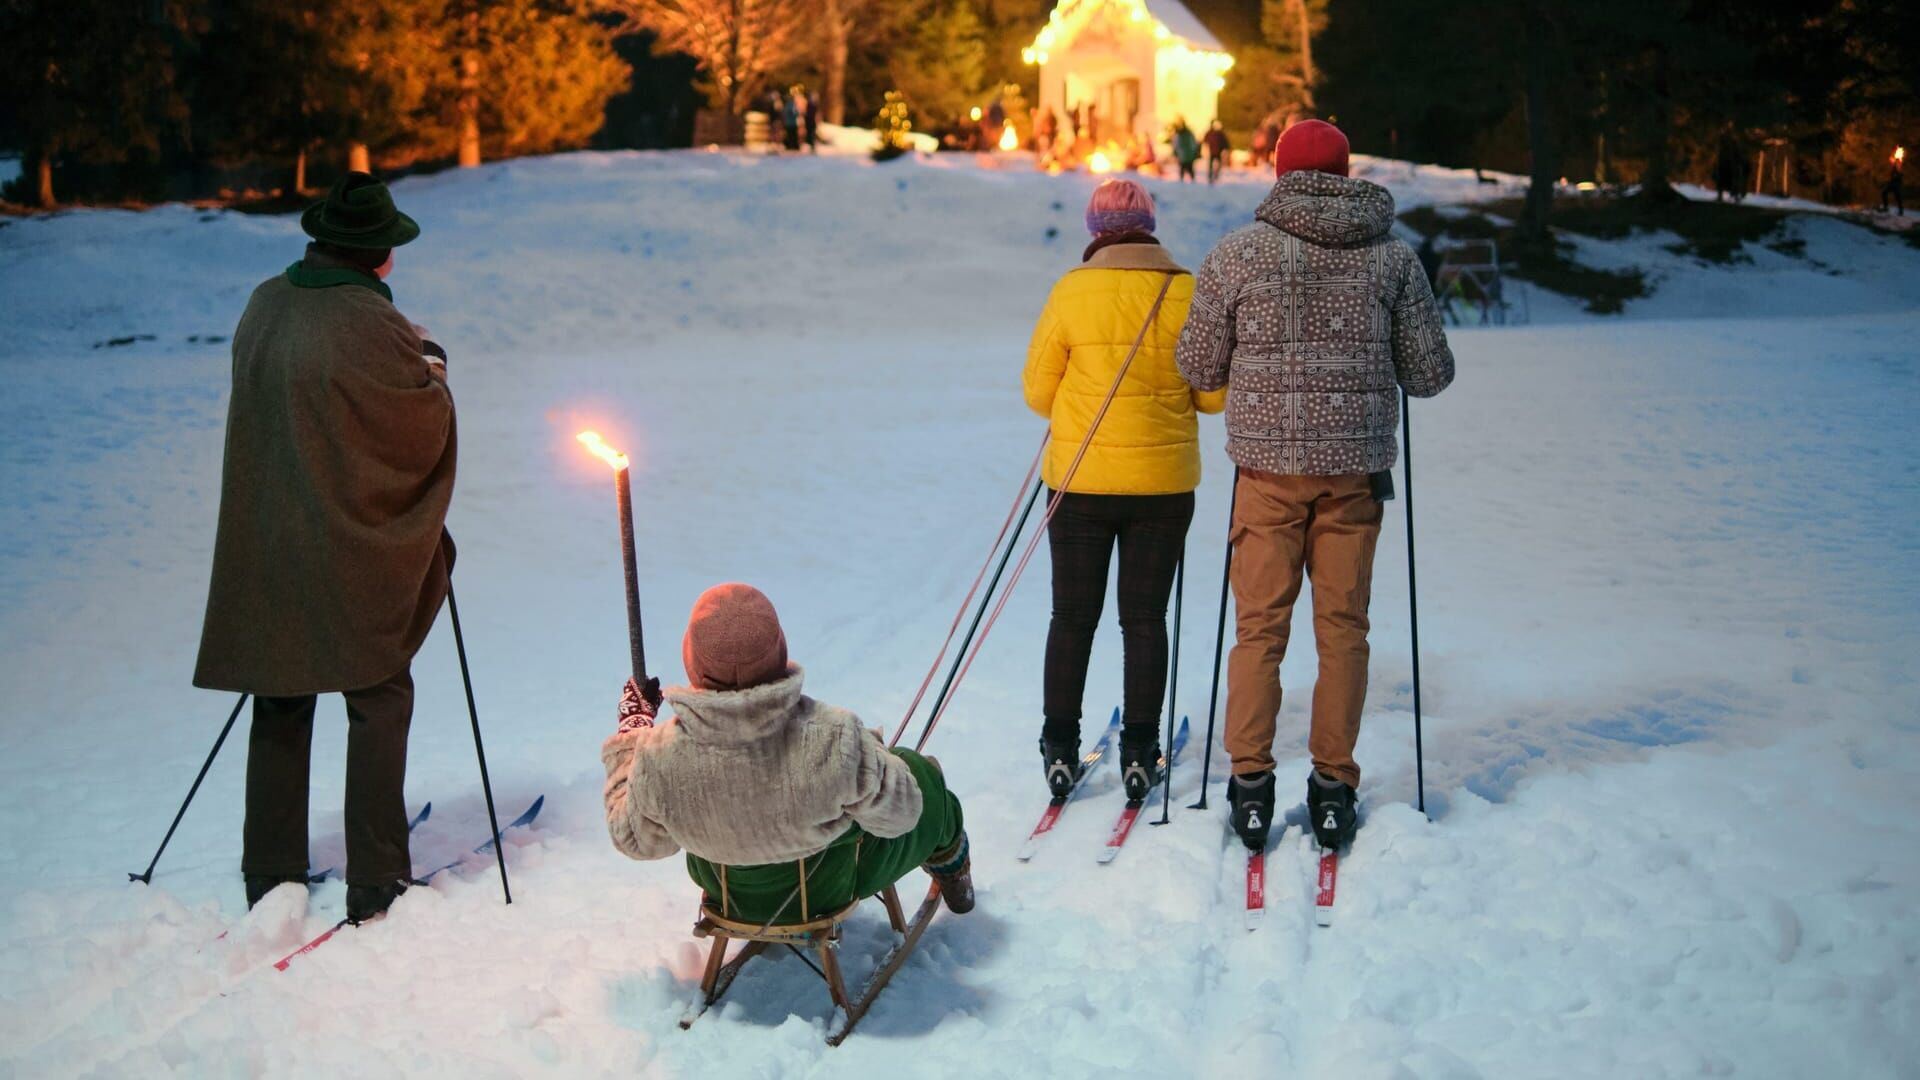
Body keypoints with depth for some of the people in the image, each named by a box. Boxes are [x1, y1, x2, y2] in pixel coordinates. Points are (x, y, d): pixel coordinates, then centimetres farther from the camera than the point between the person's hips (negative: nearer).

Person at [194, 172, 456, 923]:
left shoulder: (265, 305, 2)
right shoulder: (370, 326, -18)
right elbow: (427, 431, -10)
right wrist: (431, 367, 8)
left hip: (265, 549, 6)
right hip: (353, 552, -6)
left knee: (280, 703, 15)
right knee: (379, 701, 6)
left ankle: (270, 878, 23)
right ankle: (375, 882, 9)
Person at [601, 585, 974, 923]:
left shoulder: (660, 758, -35)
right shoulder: (834, 740, -41)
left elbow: (637, 841, -12)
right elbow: (898, 815, -22)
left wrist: (631, 728, -5)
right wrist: (870, 752, -3)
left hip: (726, 895, 2)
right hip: (832, 887, -2)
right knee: (922, 773, 24)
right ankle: (949, 865, 56)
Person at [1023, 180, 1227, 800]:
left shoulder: (1072, 292, -8)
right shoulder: (1187, 293, -5)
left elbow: (1038, 391, -3)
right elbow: (1216, 394, -3)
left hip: (1080, 480, -1)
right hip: (1164, 483, 1)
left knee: (1073, 616, 10)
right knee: (1145, 618, 10)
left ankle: (1060, 748, 16)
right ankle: (1139, 753, 14)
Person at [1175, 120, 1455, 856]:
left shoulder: (1238, 253, -2)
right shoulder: (1394, 256, 2)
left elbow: (1199, 368, 2)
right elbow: (1432, 373, 4)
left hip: (1268, 464, -1)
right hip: (1356, 466, 1)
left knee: (1259, 627, 8)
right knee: (1343, 628, 9)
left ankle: (1250, 783, 7)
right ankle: (1333, 786, 13)